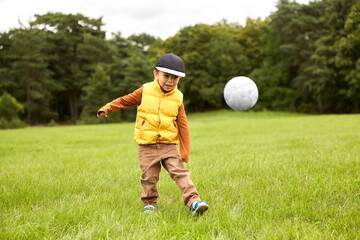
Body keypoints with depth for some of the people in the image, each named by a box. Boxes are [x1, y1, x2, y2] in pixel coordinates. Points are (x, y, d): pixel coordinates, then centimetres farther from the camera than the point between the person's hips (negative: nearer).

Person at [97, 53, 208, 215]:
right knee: (149, 178, 5)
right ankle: (149, 203, 26)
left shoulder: (177, 99, -1)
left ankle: (193, 202, -12)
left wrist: (185, 152, -3)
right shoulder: (145, 91, -3)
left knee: (180, 173, -9)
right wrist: (107, 108, 4)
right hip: (147, 146, 0)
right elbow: (125, 101, 12)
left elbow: (183, 126, 1)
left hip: (169, 145, 0)